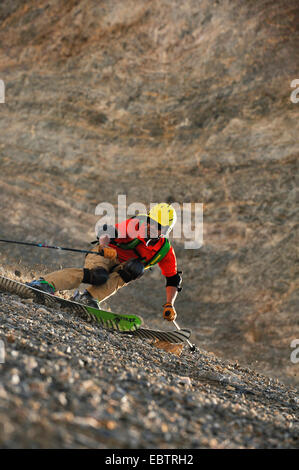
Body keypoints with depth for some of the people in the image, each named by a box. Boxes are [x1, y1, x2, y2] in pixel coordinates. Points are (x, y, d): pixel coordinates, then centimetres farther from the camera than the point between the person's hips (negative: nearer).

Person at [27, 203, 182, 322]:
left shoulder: (166, 251, -3)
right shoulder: (137, 225, -14)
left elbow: (173, 279, 3)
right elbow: (107, 230, -20)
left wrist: (169, 305, -8)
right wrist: (105, 246, -42)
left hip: (122, 267, 4)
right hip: (106, 254, -4)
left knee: (136, 268, -33)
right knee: (98, 275, -38)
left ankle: (88, 297, -42)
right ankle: (45, 283, -45)